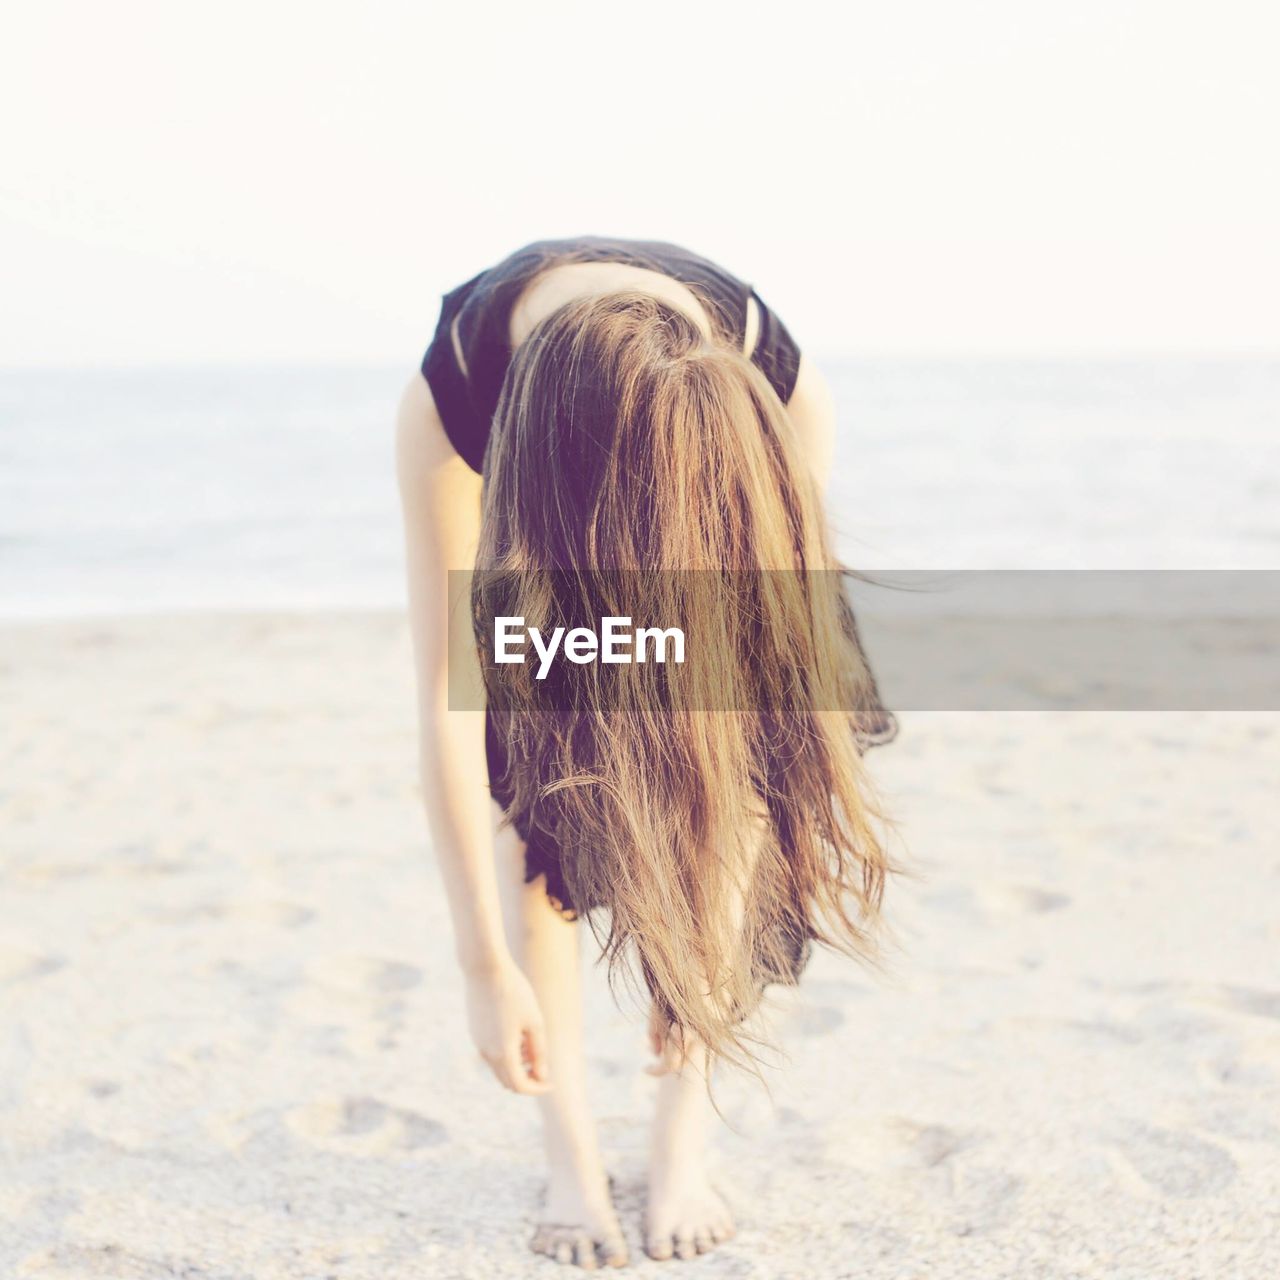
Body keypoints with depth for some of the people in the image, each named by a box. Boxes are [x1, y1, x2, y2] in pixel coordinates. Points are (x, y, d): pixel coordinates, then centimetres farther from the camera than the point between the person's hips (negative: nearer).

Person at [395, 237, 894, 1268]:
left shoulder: (783, 393, -39)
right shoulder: (446, 402, -41)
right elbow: (446, 700, -37)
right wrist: (488, 964, -35)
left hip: (705, 478, 1)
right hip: (526, 481, 0)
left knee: (715, 781, -16)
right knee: (529, 774, -18)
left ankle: (685, 1146, -4)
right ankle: (574, 1163, -8)